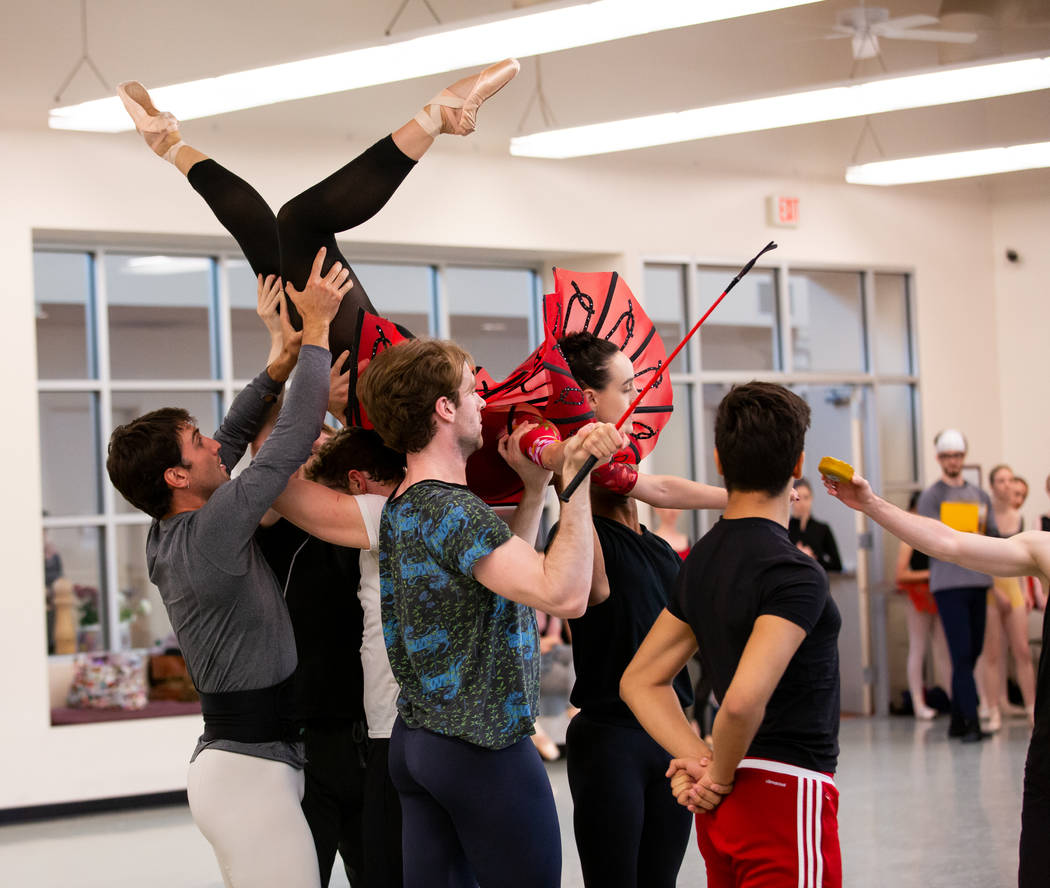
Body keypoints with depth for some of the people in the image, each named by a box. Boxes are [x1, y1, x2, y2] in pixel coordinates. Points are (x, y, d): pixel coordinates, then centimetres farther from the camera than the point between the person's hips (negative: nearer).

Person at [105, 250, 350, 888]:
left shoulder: (166, 538, 8)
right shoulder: (212, 530, -17)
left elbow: (231, 443, 20)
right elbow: (293, 441, -16)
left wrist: (280, 367, 13)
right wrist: (316, 330, -8)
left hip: (228, 759, 10)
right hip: (253, 773, -10)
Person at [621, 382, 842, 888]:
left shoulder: (702, 560, 9)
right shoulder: (795, 574, -17)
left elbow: (640, 681, 12)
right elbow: (745, 699, -29)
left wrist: (700, 760, 1)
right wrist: (720, 775, -11)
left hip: (726, 807, 9)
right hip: (785, 794, -8)